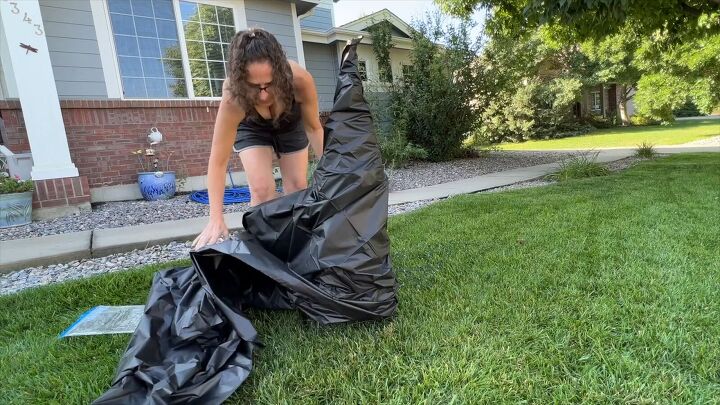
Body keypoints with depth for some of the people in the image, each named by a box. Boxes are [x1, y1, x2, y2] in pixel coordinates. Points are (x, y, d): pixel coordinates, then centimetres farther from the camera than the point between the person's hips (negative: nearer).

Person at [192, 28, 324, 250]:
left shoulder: (300, 80, -39)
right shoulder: (233, 99, -41)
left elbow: (314, 128, -20)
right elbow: (218, 162, -37)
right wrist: (216, 219, -42)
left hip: (291, 124, 2)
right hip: (251, 128, -1)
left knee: (298, 188, 4)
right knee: (262, 189, -19)